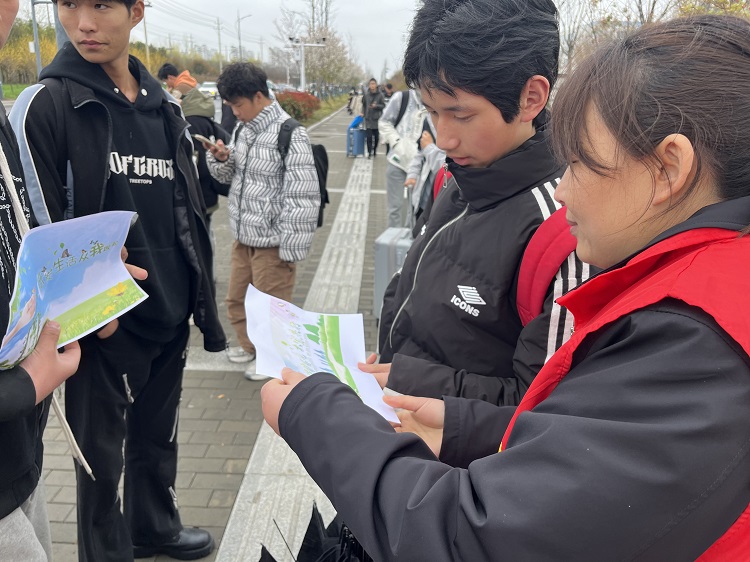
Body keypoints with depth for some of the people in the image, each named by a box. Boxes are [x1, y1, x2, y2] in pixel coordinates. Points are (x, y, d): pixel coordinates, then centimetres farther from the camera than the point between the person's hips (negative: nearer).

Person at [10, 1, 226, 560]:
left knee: (158, 434, 20)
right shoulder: (44, 105, -10)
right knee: (102, 450, 10)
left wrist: (201, 301, 10)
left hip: (171, 315, 5)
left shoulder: (164, 107, 8)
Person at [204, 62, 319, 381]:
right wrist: (221, 158, -3)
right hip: (243, 236, 8)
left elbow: (301, 198, -19)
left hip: (272, 241, -8)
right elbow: (230, 176, 19)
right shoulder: (243, 129, 7)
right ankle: (249, 345, 44)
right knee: (236, 298, 22)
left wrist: (290, 248, -18)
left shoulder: (289, 134, -18)